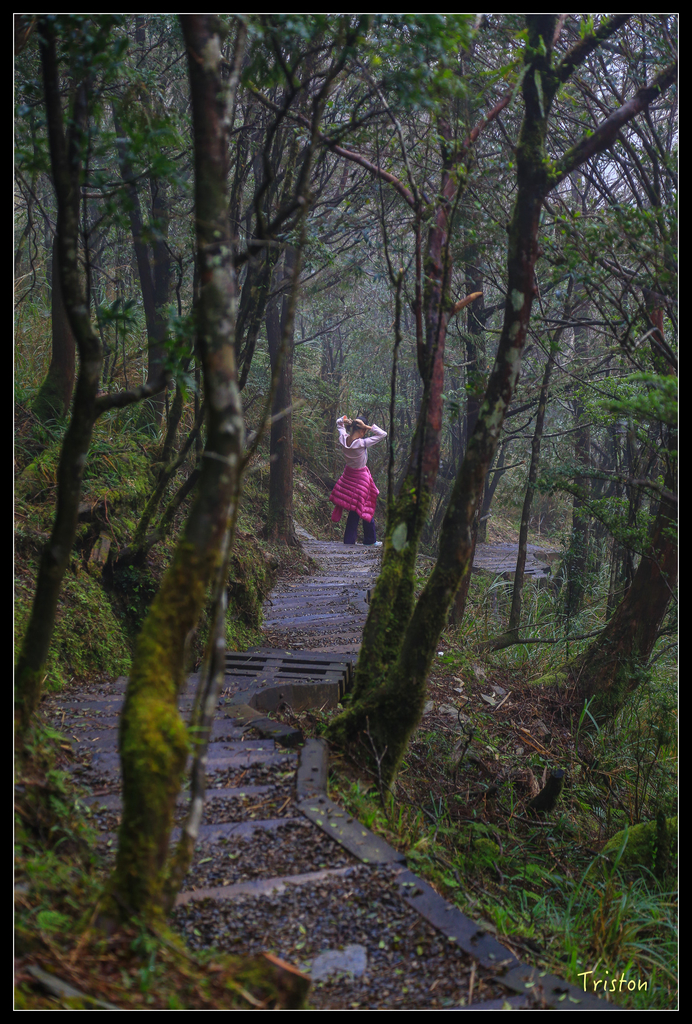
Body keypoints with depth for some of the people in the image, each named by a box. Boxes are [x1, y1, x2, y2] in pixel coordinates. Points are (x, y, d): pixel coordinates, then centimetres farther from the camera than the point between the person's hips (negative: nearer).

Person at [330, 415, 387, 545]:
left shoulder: (344, 440, -11)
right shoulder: (362, 444, -28)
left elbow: (339, 424, 10)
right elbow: (383, 434, -23)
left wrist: (344, 419, -9)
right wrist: (369, 427, -23)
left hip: (349, 475, 7)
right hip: (360, 479, -7)